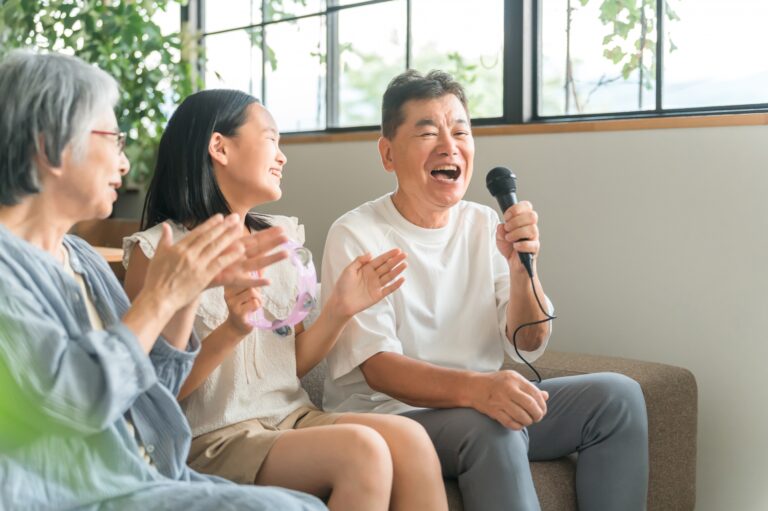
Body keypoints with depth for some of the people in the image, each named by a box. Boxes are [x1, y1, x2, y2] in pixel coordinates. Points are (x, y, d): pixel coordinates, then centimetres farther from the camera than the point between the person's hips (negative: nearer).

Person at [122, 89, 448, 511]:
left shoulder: (281, 239, 11)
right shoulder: (157, 251, -6)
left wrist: (339, 310, -3)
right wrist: (231, 331, -23)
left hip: (292, 417, 6)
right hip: (213, 438, -5)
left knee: (410, 440, -22)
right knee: (363, 450, -28)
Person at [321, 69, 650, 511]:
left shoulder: (487, 226, 6)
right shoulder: (355, 237, -11)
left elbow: (528, 345, 2)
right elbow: (377, 368, -20)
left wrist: (521, 267, -18)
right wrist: (475, 388, -39)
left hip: (481, 407, 6)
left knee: (617, 396, -10)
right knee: (492, 427, -35)